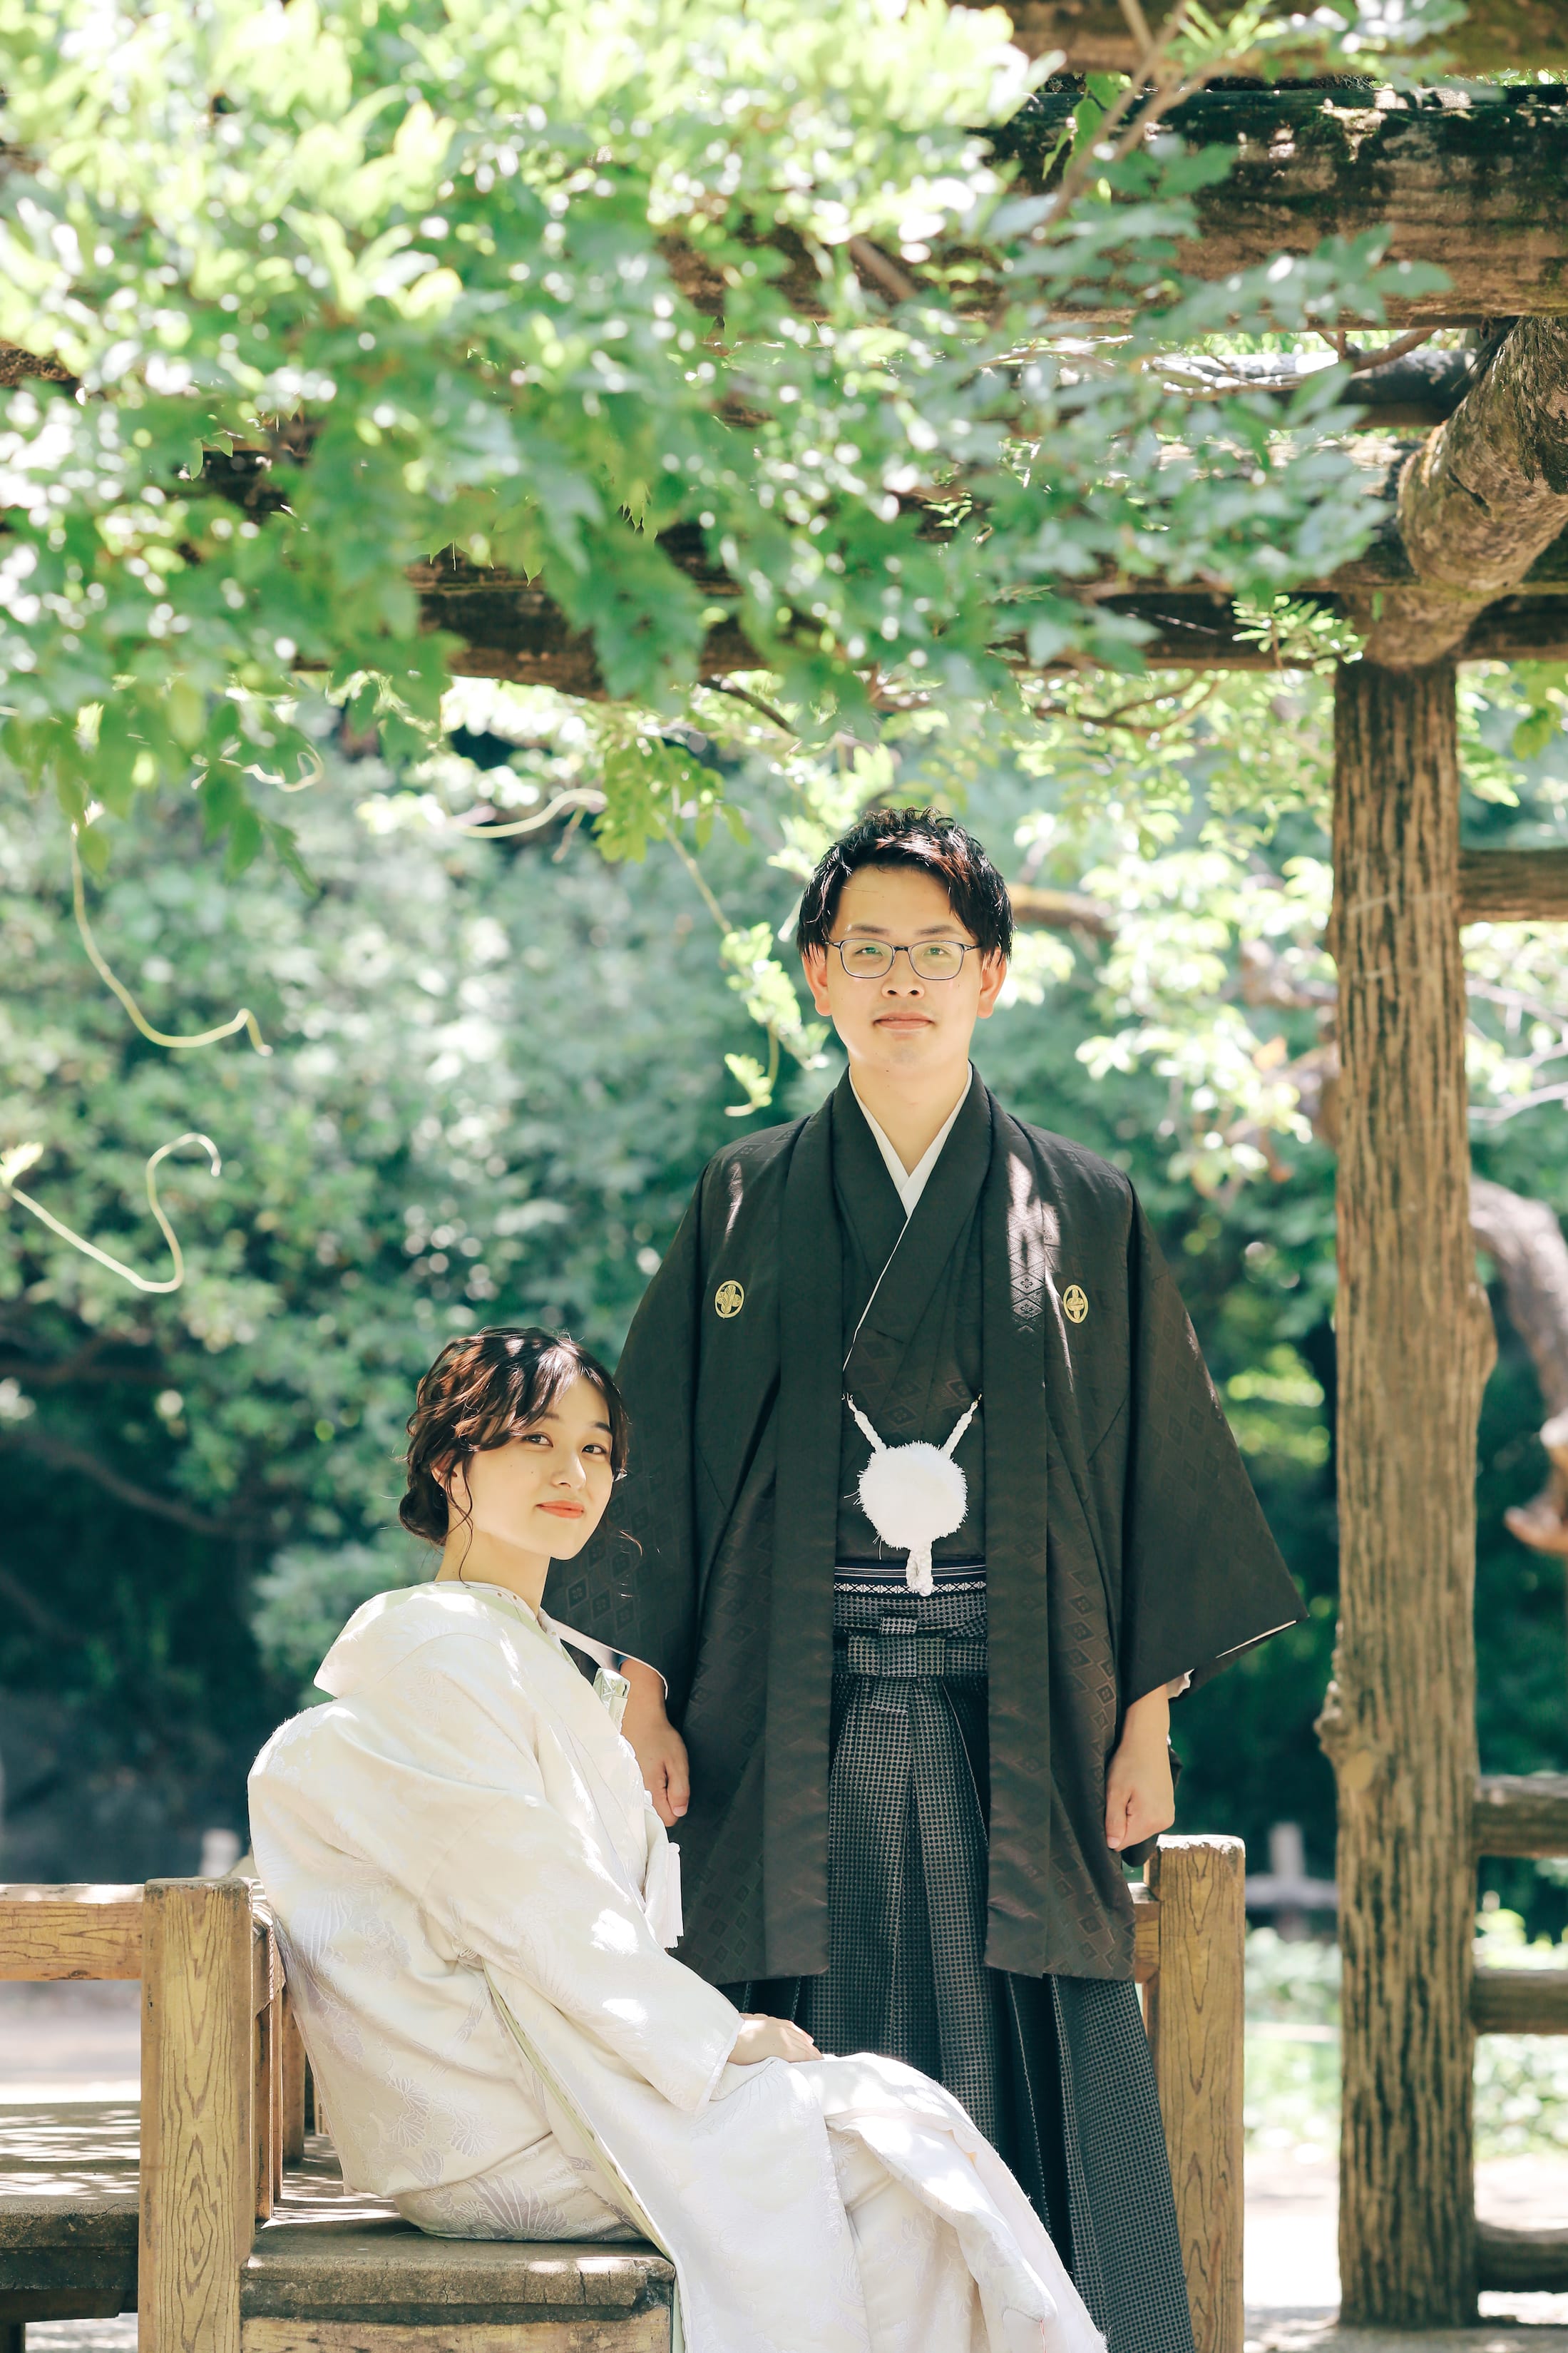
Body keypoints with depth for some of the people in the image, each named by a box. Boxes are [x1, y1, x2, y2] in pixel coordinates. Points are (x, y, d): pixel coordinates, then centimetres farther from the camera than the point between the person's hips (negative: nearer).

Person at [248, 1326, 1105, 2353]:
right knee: (891, 2128, -16)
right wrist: (718, 2033, -11)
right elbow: (526, 1908, -16)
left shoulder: (557, 1662, 21)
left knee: (901, 2110, -9)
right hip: (498, 2131, -9)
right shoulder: (425, 1654, -9)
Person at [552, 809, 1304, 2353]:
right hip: (797, 1739, 0)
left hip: (1011, 1735, 0)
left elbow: (1154, 1471, 8)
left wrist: (1147, 1722, 2)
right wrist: (645, 1702, -1)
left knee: (1025, 2108, -2)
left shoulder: (1083, 1214, 8)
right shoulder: (745, 1207, 8)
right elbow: (661, 1462, 7)